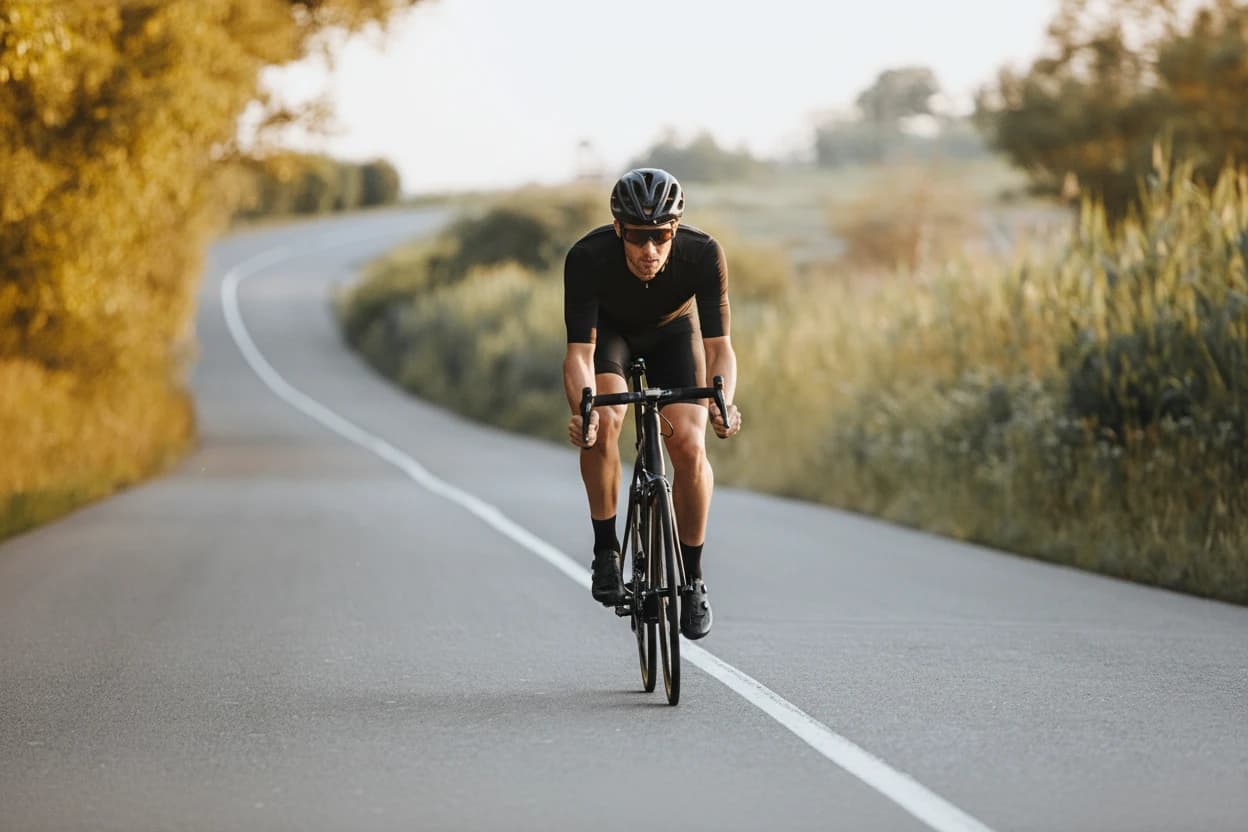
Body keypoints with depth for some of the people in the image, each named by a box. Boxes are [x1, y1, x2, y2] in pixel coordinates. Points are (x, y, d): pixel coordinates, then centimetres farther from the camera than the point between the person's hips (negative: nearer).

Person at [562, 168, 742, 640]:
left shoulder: (703, 255, -35)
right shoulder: (587, 258, -37)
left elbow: (719, 344, -35)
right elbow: (579, 352, -39)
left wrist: (723, 403, -54)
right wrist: (582, 411, -58)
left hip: (672, 331, 1)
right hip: (609, 329, -1)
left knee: (689, 447, -18)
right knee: (603, 421, -30)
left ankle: (692, 575, 1)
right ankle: (606, 548, -11)